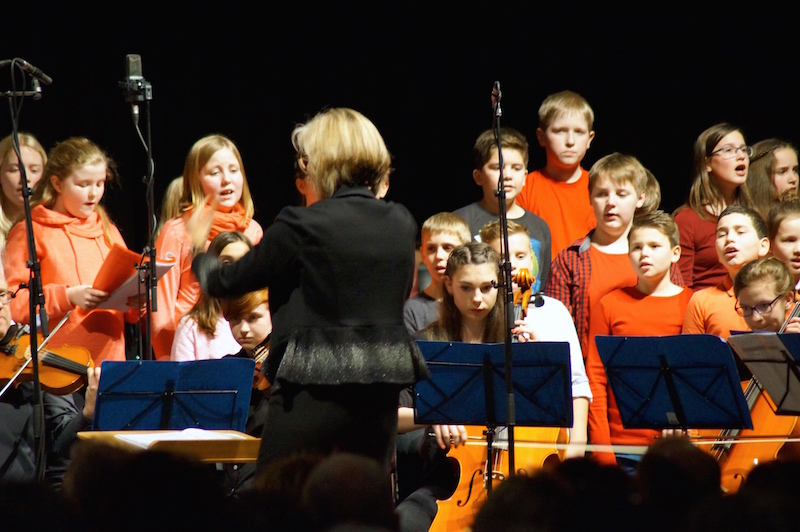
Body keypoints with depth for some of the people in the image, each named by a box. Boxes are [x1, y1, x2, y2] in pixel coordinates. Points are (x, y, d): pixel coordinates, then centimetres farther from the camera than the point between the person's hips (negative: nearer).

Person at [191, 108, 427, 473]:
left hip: (314, 388, -5)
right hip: (382, 388, 6)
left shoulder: (303, 226, -11)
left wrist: (199, 250, 19)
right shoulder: (401, 224, 4)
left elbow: (226, 282, -2)